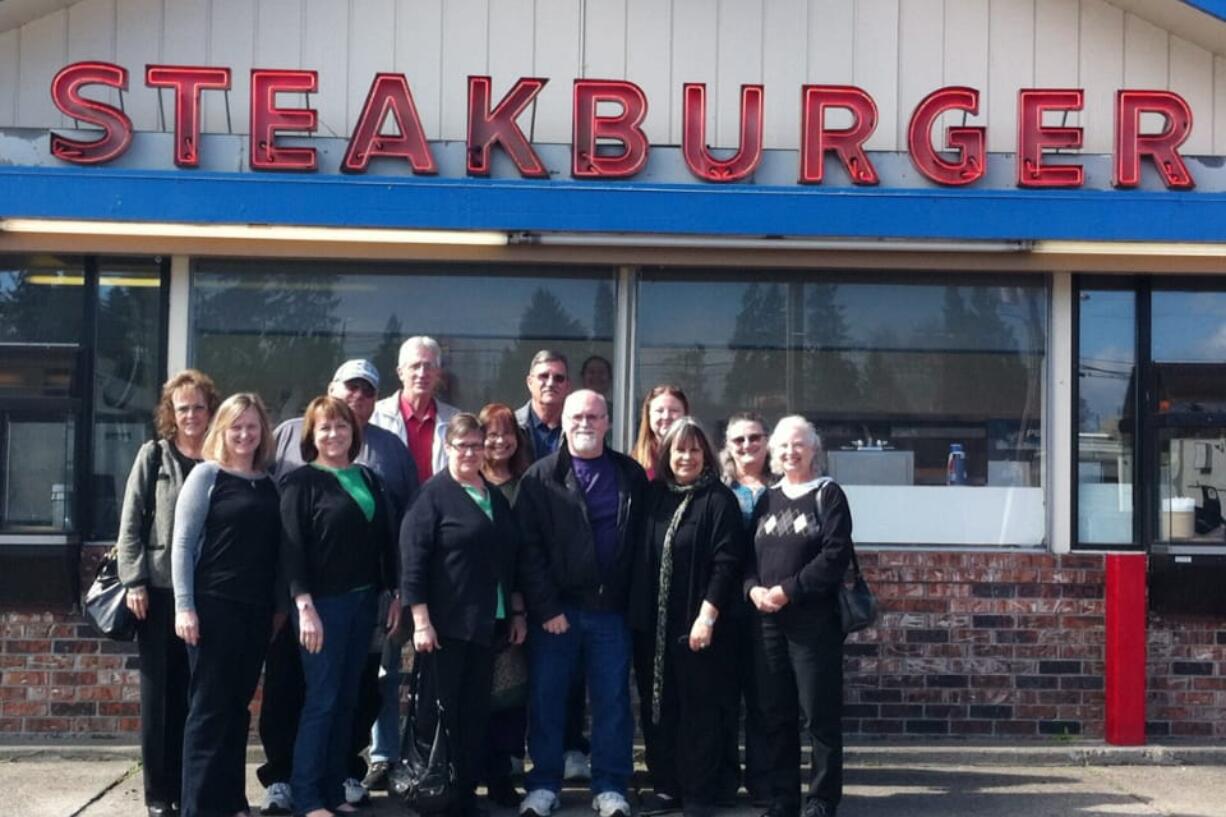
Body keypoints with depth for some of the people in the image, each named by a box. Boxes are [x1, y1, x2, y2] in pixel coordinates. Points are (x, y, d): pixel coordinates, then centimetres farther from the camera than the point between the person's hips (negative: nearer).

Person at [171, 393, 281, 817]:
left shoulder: (269, 483, 12)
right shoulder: (207, 474, -3)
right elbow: (182, 543, -7)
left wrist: (279, 604, 11)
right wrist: (184, 605, -14)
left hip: (257, 608, 5)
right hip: (214, 605, -5)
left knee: (237, 707, 11)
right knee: (209, 707, -2)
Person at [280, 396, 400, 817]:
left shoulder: (369, 479, 12)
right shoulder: (301, 481, -5)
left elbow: (384, 540, 14)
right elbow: (291, 548, -11)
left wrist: (395, 594, 9)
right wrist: (304, 605, -19)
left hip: (363, 601, 6)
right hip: (323, 603, -6)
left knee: (346, 700, 10)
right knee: (321, 700, -4)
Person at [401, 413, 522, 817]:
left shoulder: (497, 497, 14)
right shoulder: (432, 494, -6)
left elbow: (511, 558, 19)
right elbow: (412, 561, -12)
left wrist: (517, 612, 15)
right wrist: (421, 621, -17)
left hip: (488, 624, 6)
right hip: (445, 624, -6)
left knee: (476, 712, 9)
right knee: (438, 711, 0)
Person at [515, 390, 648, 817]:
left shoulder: (631, 475, 8)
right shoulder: (540, 477, 0)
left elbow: (642, 541, 8)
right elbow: (528, 548, -5)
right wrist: (545, 606, -11)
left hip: (611, 609, 1)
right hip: (555, 609, -1)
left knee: (612, 700, 6)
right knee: (546, 698, 5)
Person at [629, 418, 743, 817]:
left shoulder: (719, 499, -5)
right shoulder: (652, 495, 8)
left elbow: (726, 562, -11)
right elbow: (637, 556, 12)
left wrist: (707, 615, -17)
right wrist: (635, 612, 7)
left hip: (697, 623, -5)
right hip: (652, 624, 5)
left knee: (699, 711, 3)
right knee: (657, 709, 11)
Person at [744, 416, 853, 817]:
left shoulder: (828, 495, 0)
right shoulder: (767, 499, 16)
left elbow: (836, 555, -11)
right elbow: (747, 553, 13)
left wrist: (788, 590, -16)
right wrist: (753, 588, -7)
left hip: (815, 619, -5)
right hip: (767, 620, 5)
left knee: (820, 713, -2)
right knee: (776, 713, 8)